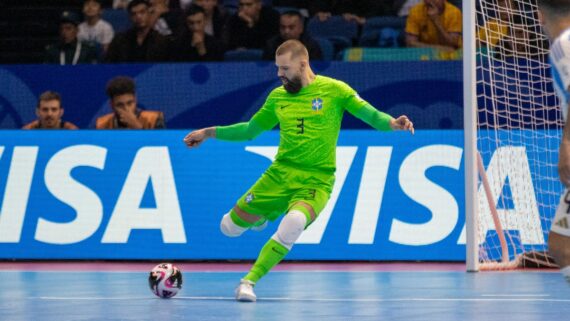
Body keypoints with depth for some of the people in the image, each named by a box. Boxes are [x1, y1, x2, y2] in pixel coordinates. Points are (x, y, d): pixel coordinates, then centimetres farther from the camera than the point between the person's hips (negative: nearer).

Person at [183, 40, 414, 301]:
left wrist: (392, 124, -26)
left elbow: (371, 115, -5)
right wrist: (209, 132, 20)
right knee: (230, 227, 0)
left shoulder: (334, 90, -2)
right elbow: (250, 129, 23)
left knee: (294, 223, -35)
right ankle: (262, 216, 37)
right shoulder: (278, 96, 11)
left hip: (316, 181, -4)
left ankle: (249, 281, -25)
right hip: (280, 174, 4)